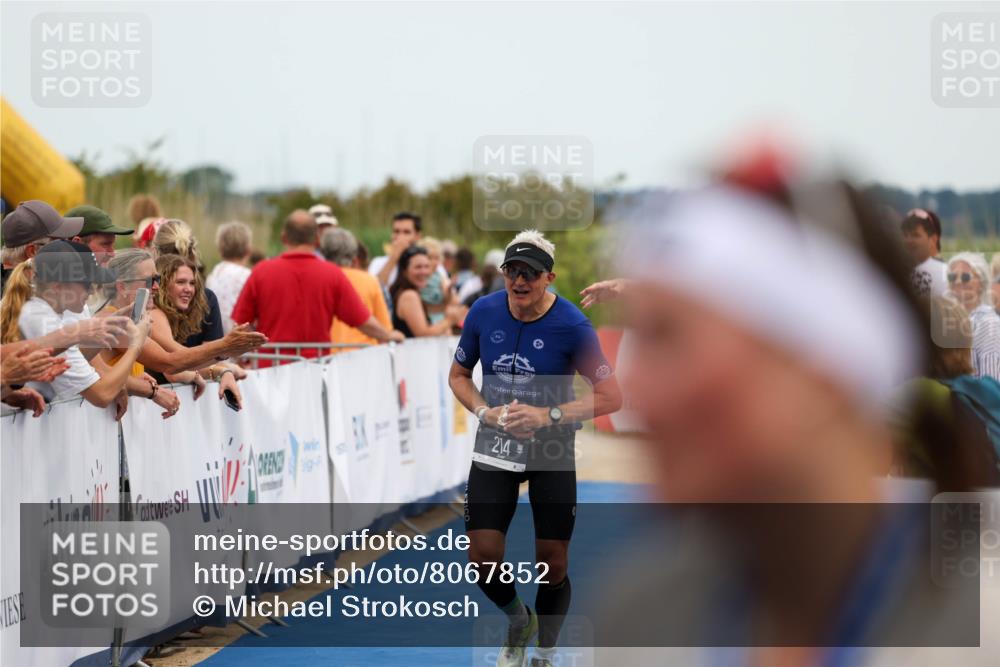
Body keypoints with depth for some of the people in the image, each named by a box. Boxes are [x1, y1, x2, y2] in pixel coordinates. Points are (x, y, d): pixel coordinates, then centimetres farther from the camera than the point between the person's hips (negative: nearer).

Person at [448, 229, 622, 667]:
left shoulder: (572, 326, -16)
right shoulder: (483, 312, -6)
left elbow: (610, 397, -13)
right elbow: (458, 375, 9)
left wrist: (549, 416, -22)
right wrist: (484, 411, -10)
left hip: (553, 453, -2)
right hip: (495, 447, 3)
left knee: (552, 566, 2)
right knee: (482, 560, -4)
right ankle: (518, 621, 29)